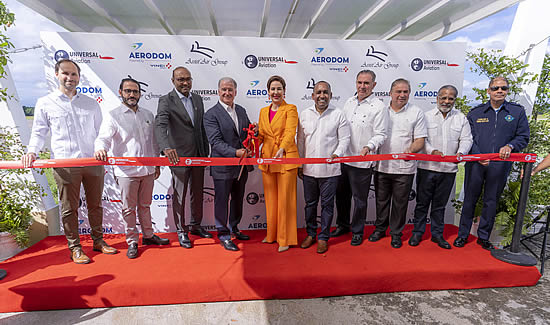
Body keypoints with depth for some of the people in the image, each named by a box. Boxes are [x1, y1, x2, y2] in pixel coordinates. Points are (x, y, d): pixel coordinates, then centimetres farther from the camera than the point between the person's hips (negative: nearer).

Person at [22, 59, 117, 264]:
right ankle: (75, 248, 17)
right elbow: (39, 132, 9)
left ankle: (98, 240, 24)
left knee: (95, 204, 10)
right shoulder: (45, 103, 9)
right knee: (69, 208, 4)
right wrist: (32, 151, -8)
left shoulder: (91, 104, 14)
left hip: (93, 162, 2)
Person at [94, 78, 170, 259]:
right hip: (126, 171, -4)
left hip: (148, 170, 4)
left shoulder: (148, 115, 13)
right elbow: (104, 137, -14)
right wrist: (100, 148, -37)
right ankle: (132, 241, 20)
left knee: (145, 205, 17)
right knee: (129, 208, 6)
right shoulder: (113, 116, -1)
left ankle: (148, 235, 31)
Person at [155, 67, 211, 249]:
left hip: (198, 155, 6)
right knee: (179, 195, 7)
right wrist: (166, 147, -42)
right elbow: (160, 125, -23)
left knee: (198, 193, 16)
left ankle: (195, 225, 35)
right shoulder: (166, 101, -8)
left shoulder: (198, 99, 10)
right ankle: (181, 231, 24)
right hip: (178, 156, -5)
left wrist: (206, 152, 12)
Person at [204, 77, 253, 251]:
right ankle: (223, 234, 24)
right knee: (222, 201, 7)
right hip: (223, 167, -6)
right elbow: (216, 141, -18)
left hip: (241, 166, 7)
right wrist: (235, 152, -29)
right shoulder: (211, 114, -10)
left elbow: (247, 134, 18)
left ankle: (234, 228, 39)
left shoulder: (241, 111, 10)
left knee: (238, 199, 19)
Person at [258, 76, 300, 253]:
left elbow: (290, 132, -18)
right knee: (270, 198, 12)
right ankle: (272, 234, 29)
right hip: (267, 159, 5)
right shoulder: (263, 111, 15)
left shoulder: (290, 109, -2)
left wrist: (282, 149, -34)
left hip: (286, 158, -5)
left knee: (285, 199, 0)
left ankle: (285, 238, 14)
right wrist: (255, 133, -3)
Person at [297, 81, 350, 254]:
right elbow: (301, 140, 9)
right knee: (310, 203, 14)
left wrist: (337, 154, -20)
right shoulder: (304, 114, 6)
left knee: (327, 204, 8)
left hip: (329, 169, -2)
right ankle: (310, 234, 31)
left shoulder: (338, 114, -1)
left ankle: (323, 237, 24)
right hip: (309, 168, 3)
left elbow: (344, 139, -1)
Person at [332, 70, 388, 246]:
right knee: (341, 195, 16)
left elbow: (381, 134, -11)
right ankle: (342, 225, 36)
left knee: (359, 199, 6)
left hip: (362, 161, -5)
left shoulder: (379, 106, -6)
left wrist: (368, 147, -29)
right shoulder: (349, 102, 11)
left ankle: (357, 232, 25)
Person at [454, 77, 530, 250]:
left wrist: (510, 146, -14)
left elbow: (523, 137, 7)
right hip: (475, 163, 0)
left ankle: (483, 237, 24)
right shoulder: (475, 112, 7)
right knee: (470, 199, 7)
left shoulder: (518, 111, 8)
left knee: (491, 201, 9)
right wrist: (478, 156, -12)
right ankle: (463, 234, 19)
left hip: (500, 165, 1)